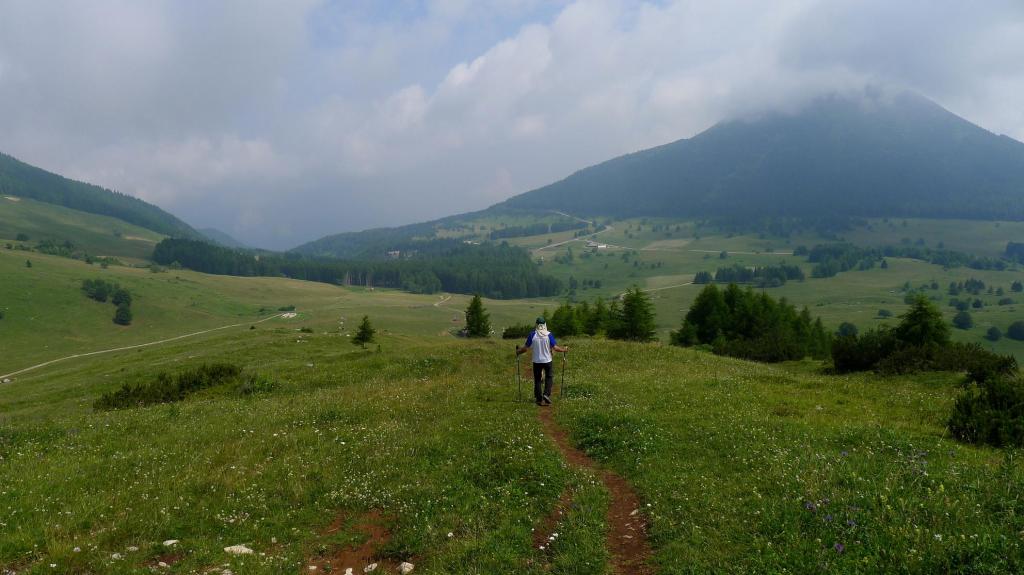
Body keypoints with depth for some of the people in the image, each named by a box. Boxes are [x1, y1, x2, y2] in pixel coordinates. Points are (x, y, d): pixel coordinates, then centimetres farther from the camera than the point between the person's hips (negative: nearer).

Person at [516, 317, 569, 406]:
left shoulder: (532, 335, -7)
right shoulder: (549, 335, -9)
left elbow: (526, 348, -4)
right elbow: (555, 348, -9)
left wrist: (518, 351, 15)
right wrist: (564, 350, 8)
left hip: (536, 361, 1)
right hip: (547, 361, -1)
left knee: (537, 380, 11)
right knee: (549, 377, 16)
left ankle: (539, 399, 13)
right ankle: (546, 394, -2)